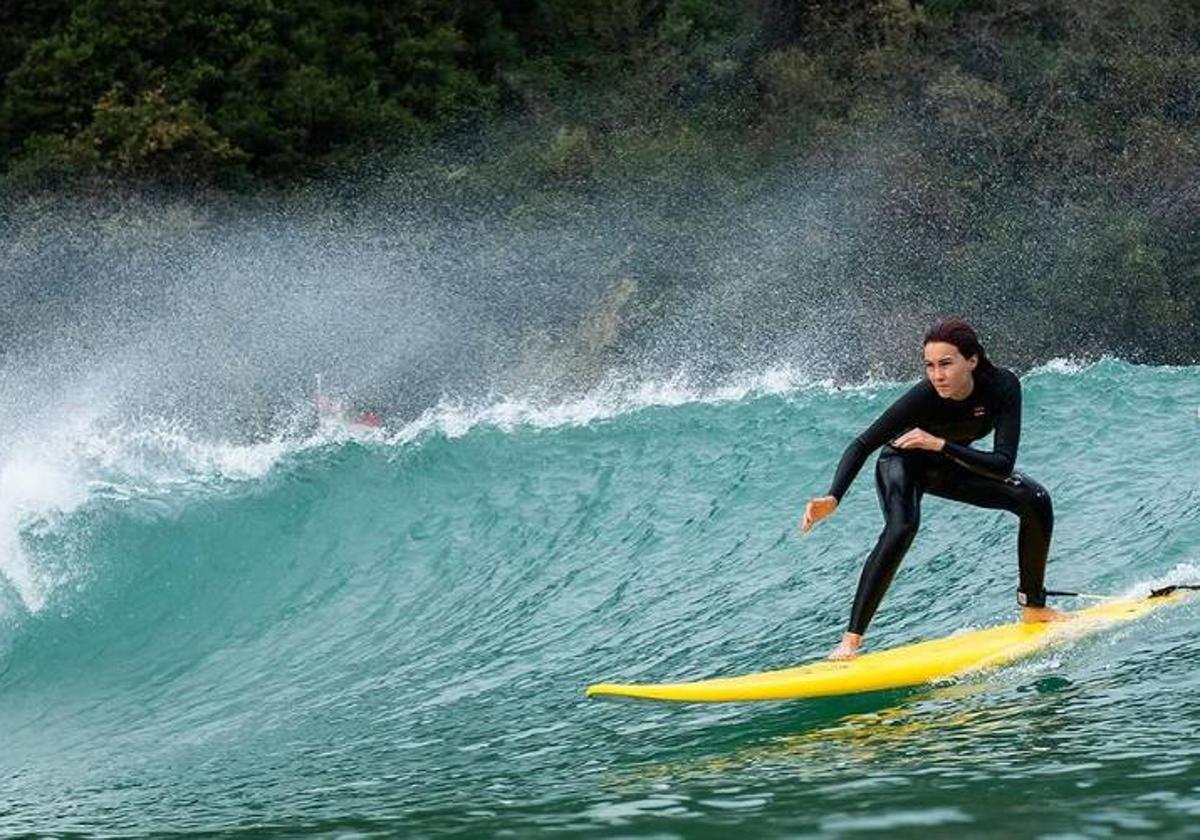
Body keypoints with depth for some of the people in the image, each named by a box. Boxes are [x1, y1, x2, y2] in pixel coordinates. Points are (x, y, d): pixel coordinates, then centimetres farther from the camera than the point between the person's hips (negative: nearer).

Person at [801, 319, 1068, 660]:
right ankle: (851, 639, -32)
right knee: (901, 528, -32)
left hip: (951, 465, 4)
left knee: (1035, 501, -11)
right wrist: (833, 498, -46)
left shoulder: (1003, 386, -30)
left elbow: (1003, 465, -34)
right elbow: (862, 445, -32)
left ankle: (1033, 607, 7)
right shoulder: (923, 396, -36)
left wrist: (940, 445, -44)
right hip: (904, 463, -4)